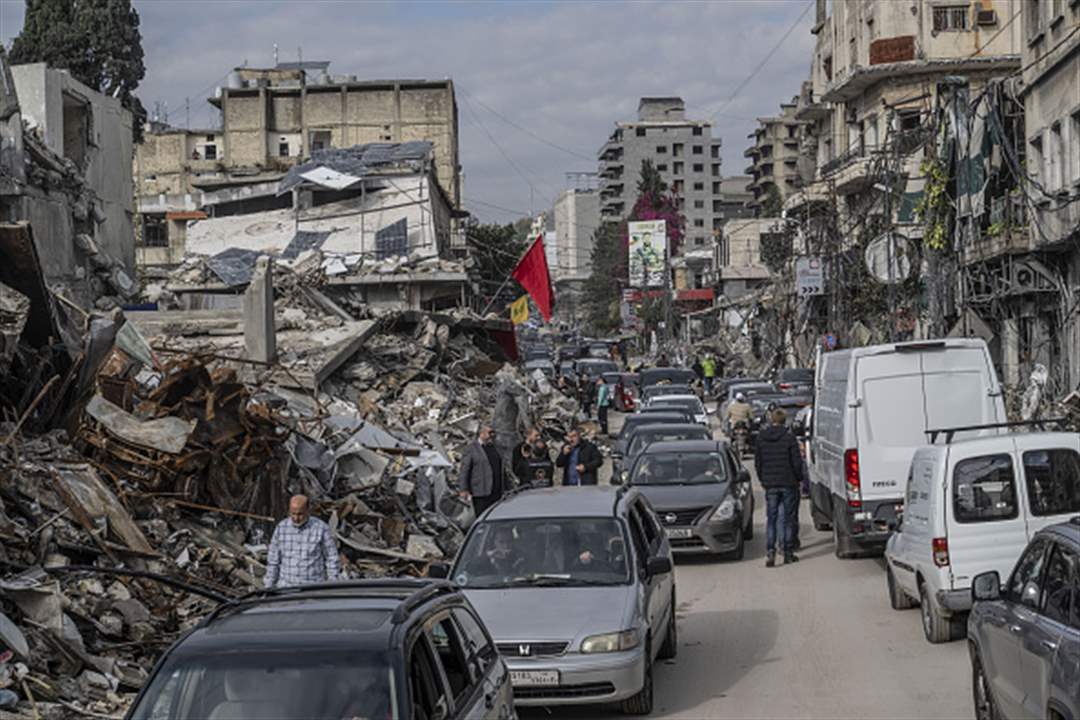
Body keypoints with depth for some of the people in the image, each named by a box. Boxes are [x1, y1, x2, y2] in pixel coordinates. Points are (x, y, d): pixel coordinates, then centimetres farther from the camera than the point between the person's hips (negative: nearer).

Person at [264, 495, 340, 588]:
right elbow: (273, 560, 10)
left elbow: (332, 560, -1)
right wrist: (269, 588, 9)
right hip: (285, 588, 3)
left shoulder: (321, 528, -6)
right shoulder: (281, 528, 4)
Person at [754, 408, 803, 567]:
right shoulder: (789, 438, -9)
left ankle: (770, 551, -11)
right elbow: (797, 462, -8)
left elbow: (757, 462, 8)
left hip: (770, 484, 2)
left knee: (771, 519, 4)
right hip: (789, 483, -2)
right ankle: (788, 552, 9)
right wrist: (799, 478, 8)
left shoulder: (761, 438, 2)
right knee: (788, 518, 7)